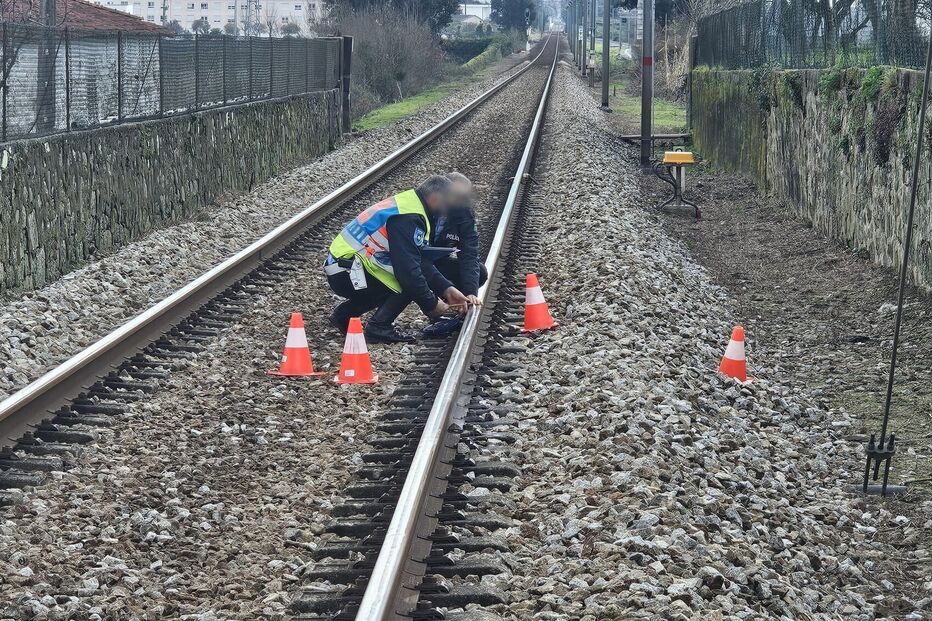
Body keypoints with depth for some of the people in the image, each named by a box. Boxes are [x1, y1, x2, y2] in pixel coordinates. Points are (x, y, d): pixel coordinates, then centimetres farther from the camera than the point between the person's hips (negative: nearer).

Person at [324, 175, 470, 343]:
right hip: (346, 273, -10)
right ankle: (379, 327, -7)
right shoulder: (408, 218, -20)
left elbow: (421, 261, 12)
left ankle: (345, 314, 21)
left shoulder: (406, 204, 13)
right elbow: (409, 269, -23)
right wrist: (430, 305, -12)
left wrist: (447, 289, 3)